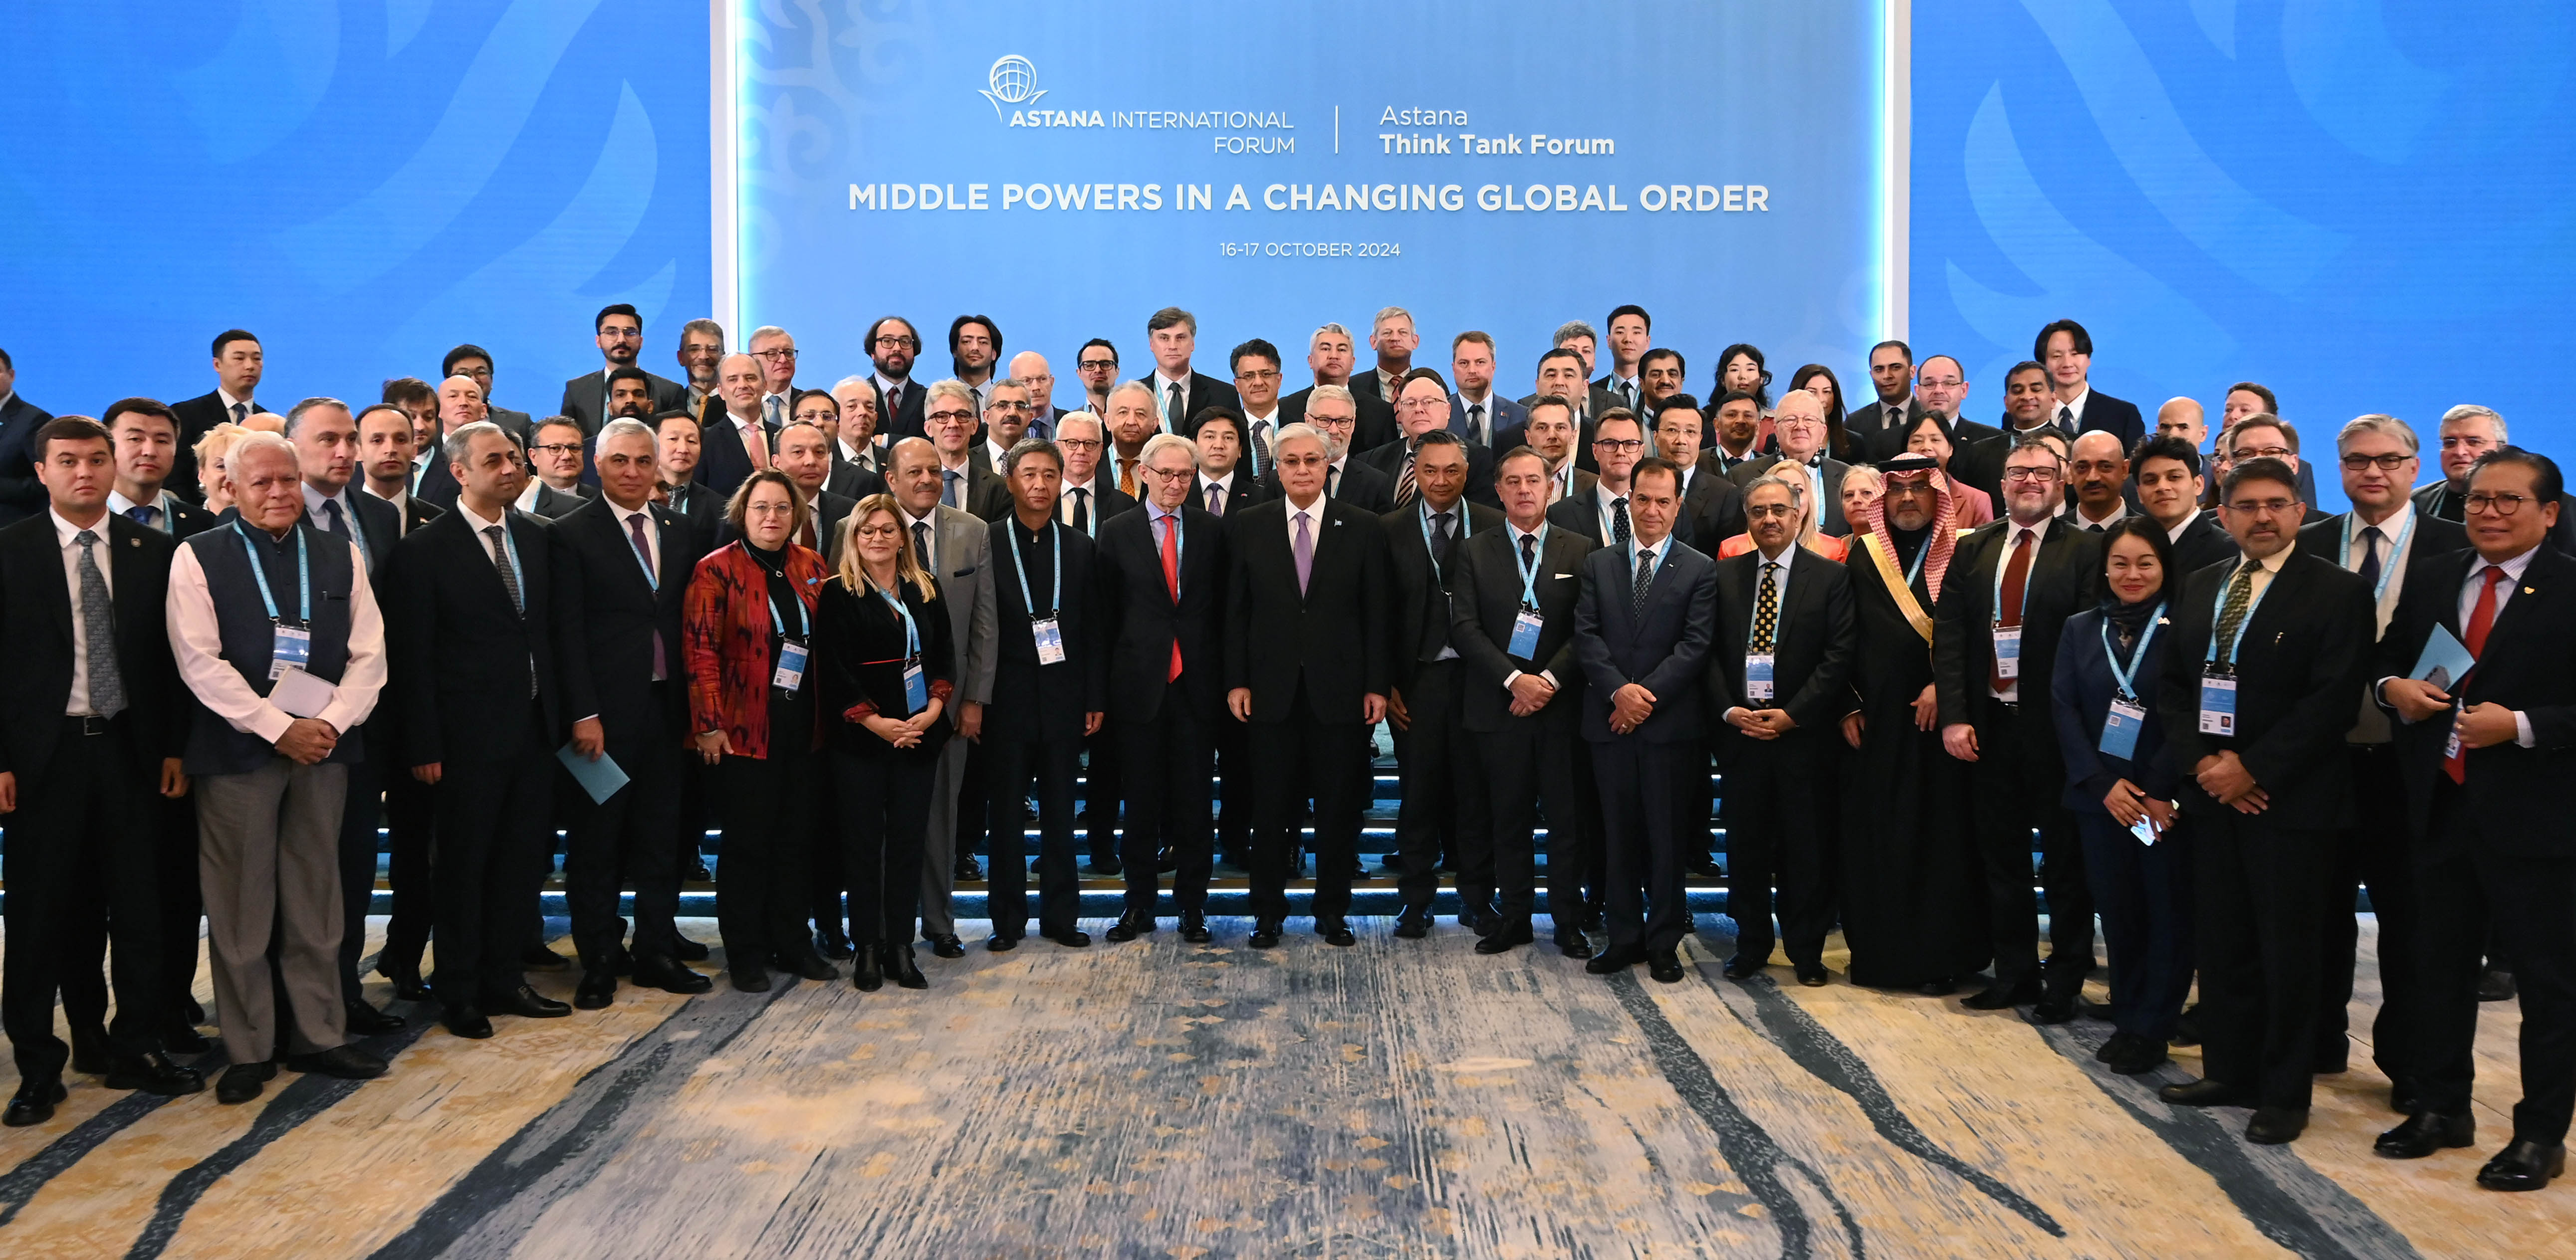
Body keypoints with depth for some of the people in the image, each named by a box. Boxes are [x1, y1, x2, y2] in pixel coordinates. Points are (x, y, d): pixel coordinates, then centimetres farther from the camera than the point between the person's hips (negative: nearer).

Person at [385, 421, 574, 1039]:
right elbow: (413, 656, -8)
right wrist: (424, 745, -12)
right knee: (464, 866, 6)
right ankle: (459, 992, 19)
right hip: (470, 734, -5)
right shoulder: (425, 549, -7)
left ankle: (502, 978, 25)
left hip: (534, 729, 5)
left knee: (523, 860, 11)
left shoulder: (538, 537, 9)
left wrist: (559, 713, 6)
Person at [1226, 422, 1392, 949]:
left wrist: (1377, 685, -3)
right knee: (1272, 807, 6)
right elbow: (1236, 612, 5)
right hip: (1272, 690, 0)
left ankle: (1333, 911, 20)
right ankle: (1268, 912, 18)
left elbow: (1376, 614, 2)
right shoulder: (1248, 528, 4)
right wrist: (1236, 681, -1)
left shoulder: (1362, 528, 3)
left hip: (1340, 690, 0)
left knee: (1339, 807, 7)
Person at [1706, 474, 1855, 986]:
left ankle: (1807, 952, 16)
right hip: (1739, 730, 2)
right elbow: (1710, 651, 6)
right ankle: (1751, 945, 20)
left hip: (1803, 733, -2)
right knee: (1745, 846, 8)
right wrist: (1729, 710, -7)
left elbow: (1839, 656, -5)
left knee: (1807, 847, 4)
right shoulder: (1724, 575, 9)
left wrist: (1791, 715, -12)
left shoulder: (1831, 577, 1)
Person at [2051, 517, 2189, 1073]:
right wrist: (2103, 785, -9)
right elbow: (2063, 709, 2)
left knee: (2169, 911, 2)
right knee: (2117, 910, 8)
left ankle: (2150, 1028, 12)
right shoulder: (2080, 629, 8)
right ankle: (2127, 1020, 20)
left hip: (2168, 798, -3)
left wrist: (2161, 792, -15)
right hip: (2101, 796, 3)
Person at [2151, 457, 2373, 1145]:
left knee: (2288, 947, 3)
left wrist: (2252, 768, -16)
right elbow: (2173, 685, 10)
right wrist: (2202, 762, -5)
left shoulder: (2337, 591, -6)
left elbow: (2331, 700, -13)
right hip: (2212, 793, 5)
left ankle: (2284, 1093, 14)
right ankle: (2229, 1070, 23)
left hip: (2290, 797, -5)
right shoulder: (2197, 588, 12)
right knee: (2222, 941, 11)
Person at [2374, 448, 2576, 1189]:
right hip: (2441, 807, 6)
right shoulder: (2431, 579, 8)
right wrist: (2394, 686, -2)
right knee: (2441, 965, 16)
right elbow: (2388, 657, 18)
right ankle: (2443, 1108, 30)